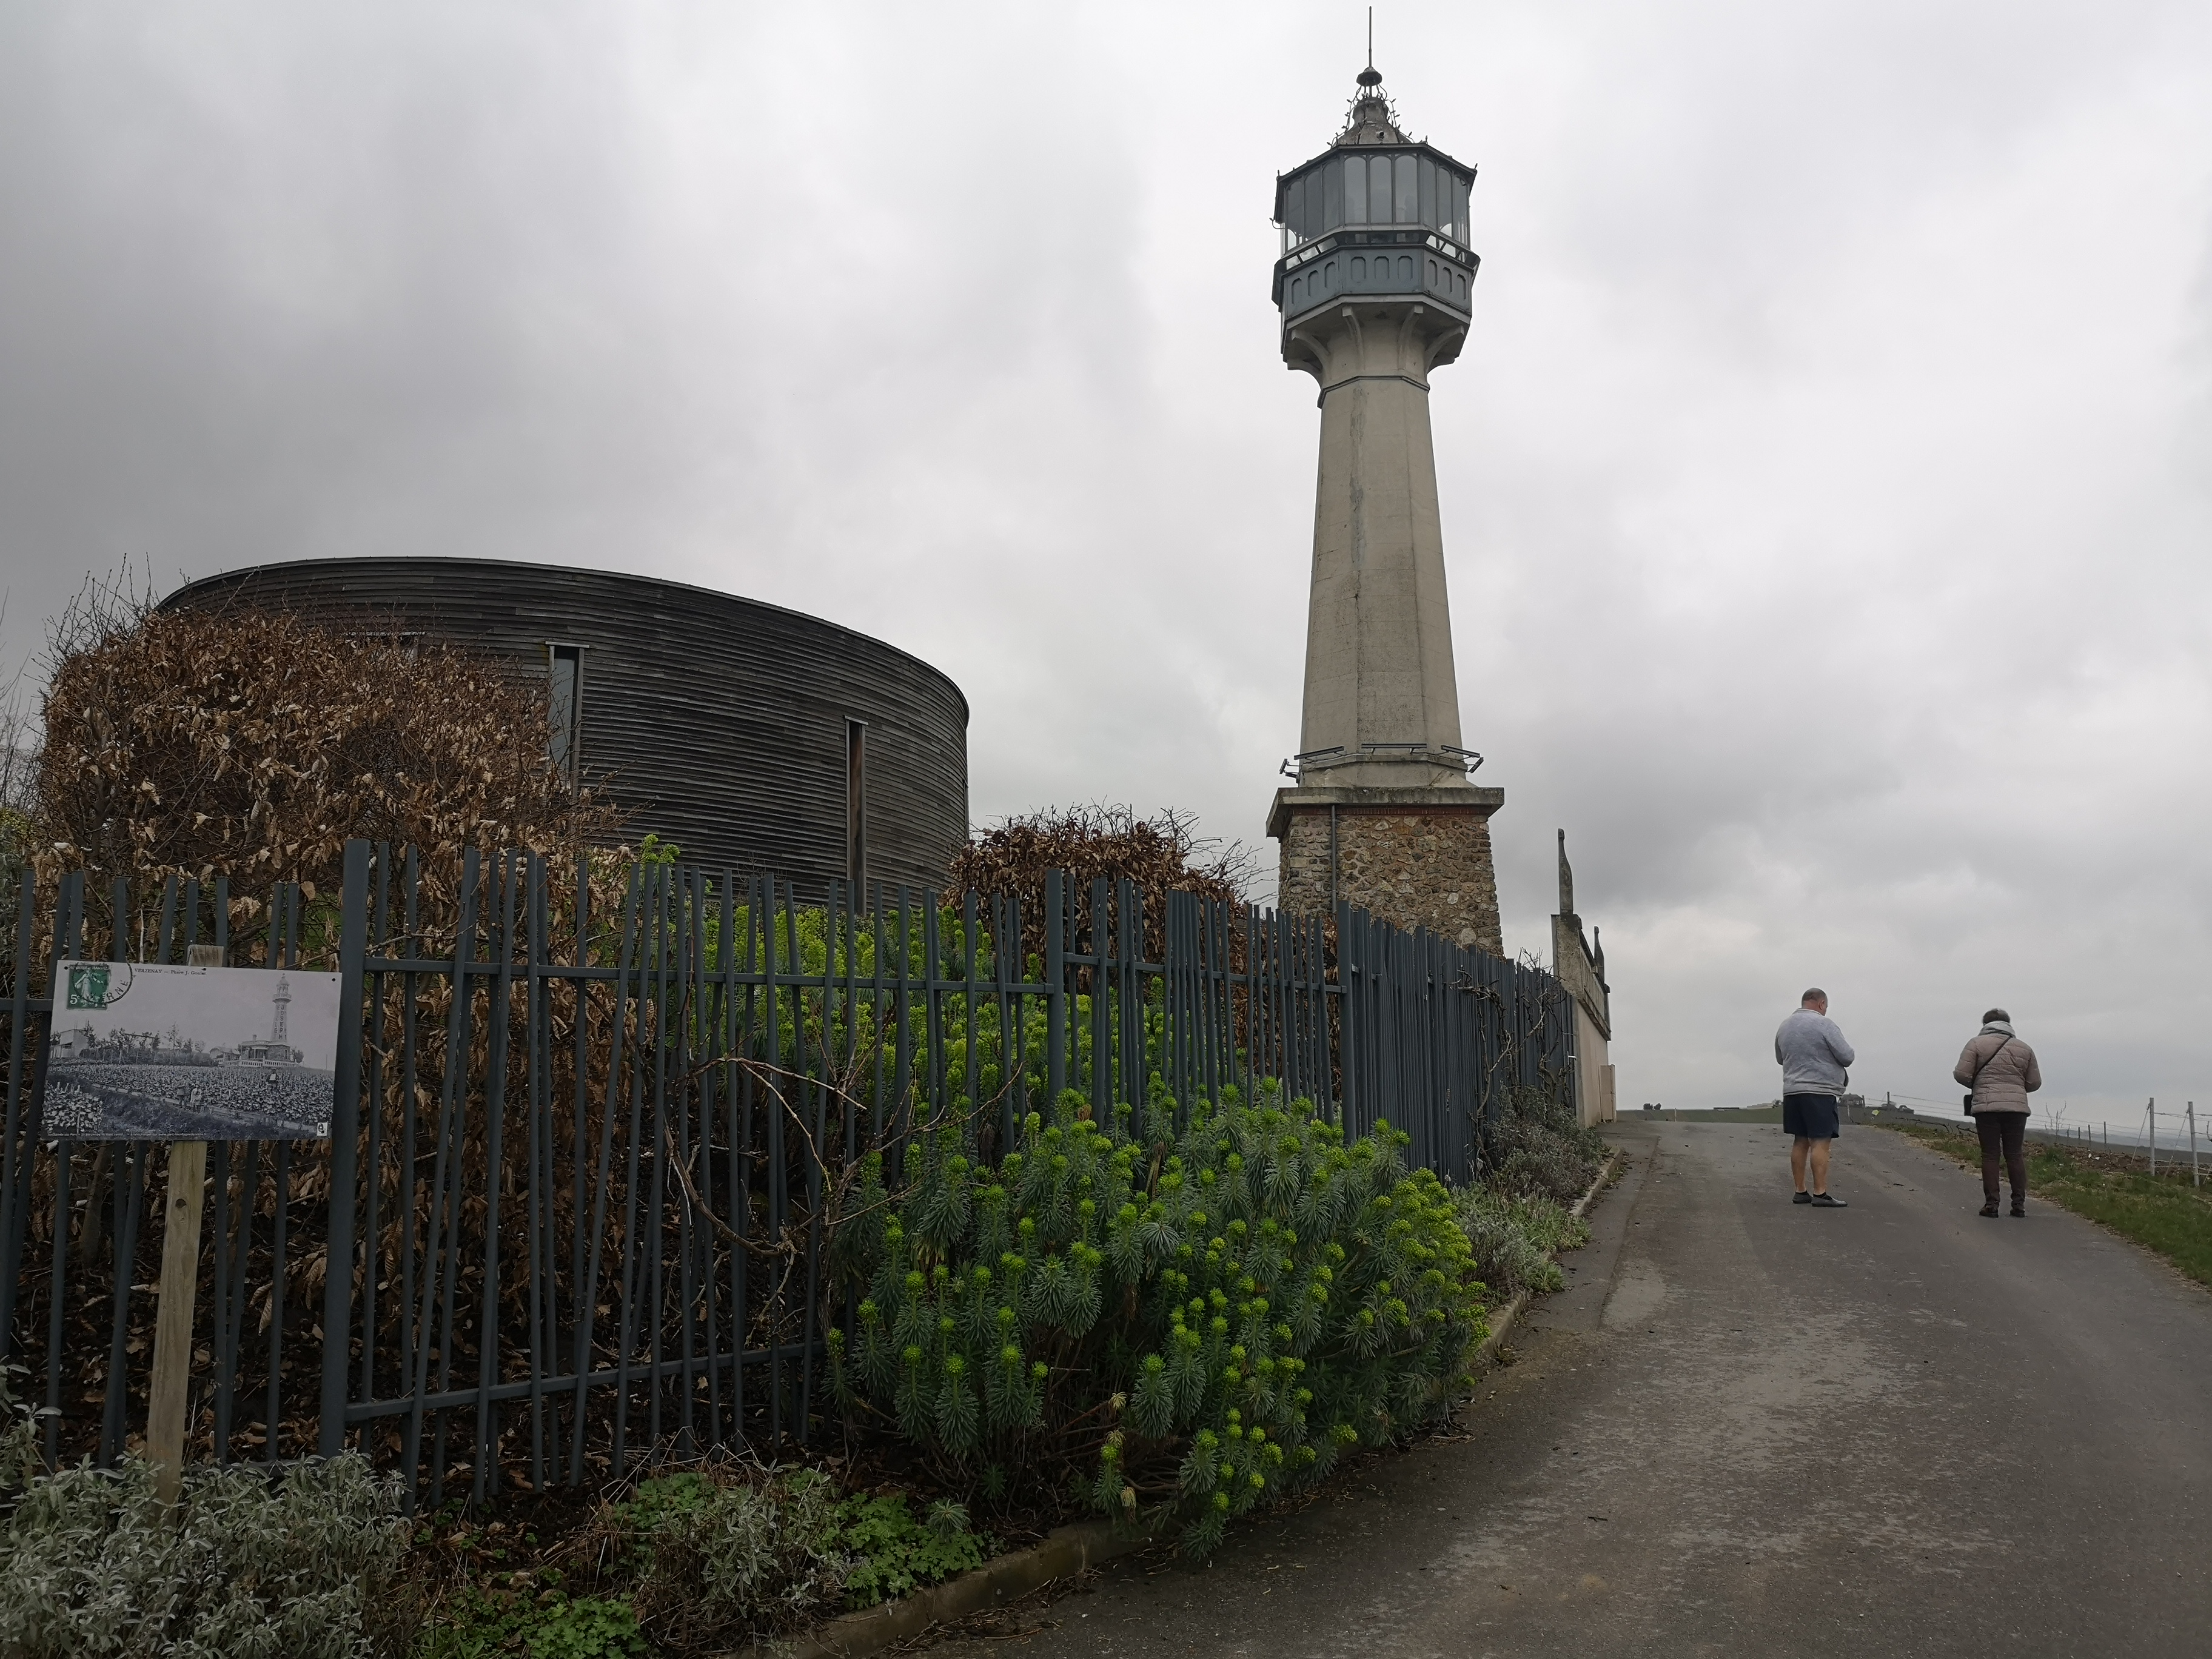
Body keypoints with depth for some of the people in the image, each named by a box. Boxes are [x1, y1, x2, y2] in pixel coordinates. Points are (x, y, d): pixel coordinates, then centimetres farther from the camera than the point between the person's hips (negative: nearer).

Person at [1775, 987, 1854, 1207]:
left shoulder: (1784, 1026, 13)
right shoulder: (1824, 1024, -10)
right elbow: (1847, 1057, -9)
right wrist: (1830, 1056, 11)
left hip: (1792, 1090, 7)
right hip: (1820, 1091, -7)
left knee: (1800, 1141, 10)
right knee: (1820, 1142, -8)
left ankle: (1800, 1191, 11)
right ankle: (1820, 1193, -11)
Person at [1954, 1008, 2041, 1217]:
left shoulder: (1977, 1043, 2)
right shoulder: (2024, 1048, 13)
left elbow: (1961, 1074, -5)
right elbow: (2035, 1083, 12)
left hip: (1987, 1107, -3)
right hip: (2017, 1108, 3)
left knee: (1990, 1155, 0)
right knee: (2016, 1155, 8)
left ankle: (1991, 1203, -2)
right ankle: (2019, 1204, 7)